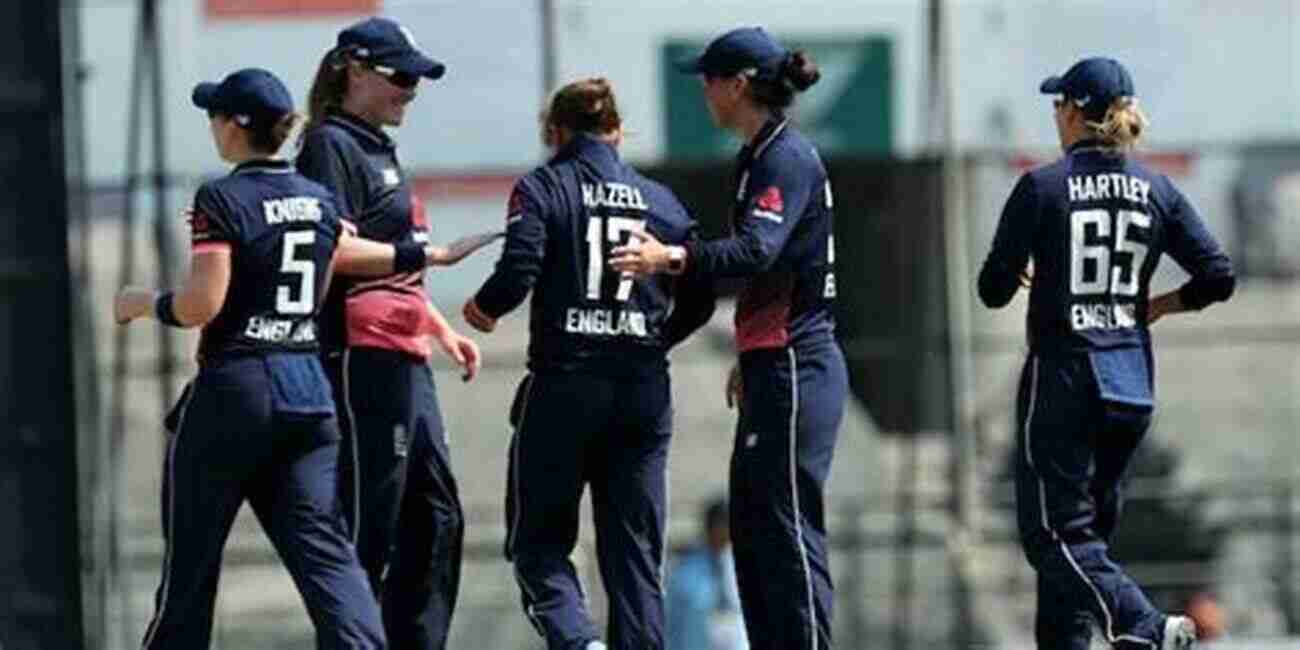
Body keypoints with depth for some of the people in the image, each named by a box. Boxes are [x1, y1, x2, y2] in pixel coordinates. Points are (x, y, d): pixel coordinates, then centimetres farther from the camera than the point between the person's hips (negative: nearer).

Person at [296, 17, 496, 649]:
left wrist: (444, 331, 25)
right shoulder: (331, 145, -7)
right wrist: (420, 252, -21)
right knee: (368, 525, -10)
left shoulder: (377, 149, 22)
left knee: (436, 514, 11)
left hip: (405, 356, 10)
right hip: (362, 353, -10)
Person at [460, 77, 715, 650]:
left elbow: (519, 273, -14)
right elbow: (698, 300, 9)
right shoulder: (661, 201, 11)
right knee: (634, 550, 8)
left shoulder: (541, 189, -1)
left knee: (537, 542, 5)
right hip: (644, 393, 3)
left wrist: (483, 307, 6)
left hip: (564, 385, -3)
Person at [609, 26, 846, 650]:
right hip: (774, 370, 11)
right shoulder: (761, 157, 17)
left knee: (789, 527, -11)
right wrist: (748, 358, 33)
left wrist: (671, 258, -41)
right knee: (750, 523, 13)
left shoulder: (787, 159, -14)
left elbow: (757, 249, -30)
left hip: (795, 371, -11)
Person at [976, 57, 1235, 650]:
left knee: (1054, 529, -4)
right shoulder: (1157, 192, 4)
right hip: (1133, 381, 5)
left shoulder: (1042, 187, -7)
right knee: (1087, 522, 17)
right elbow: (1218, 278, 0)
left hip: (1061, 374, -5)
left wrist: (1022, 277, 16)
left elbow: (994, 289, -6)